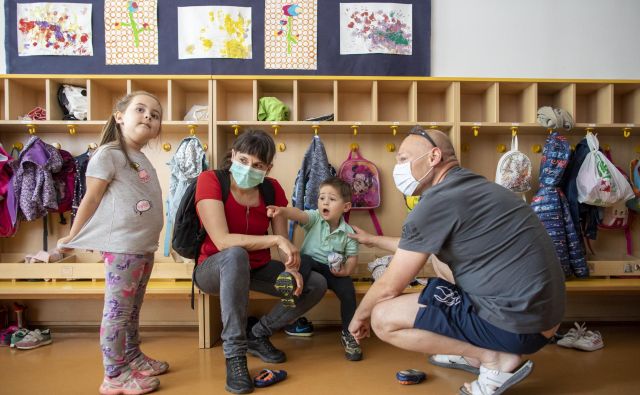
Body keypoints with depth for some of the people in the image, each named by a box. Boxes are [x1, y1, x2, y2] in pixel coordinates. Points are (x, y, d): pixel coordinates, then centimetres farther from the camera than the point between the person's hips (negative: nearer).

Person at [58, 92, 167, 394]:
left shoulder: (143, 160, 14)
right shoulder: (108, 154, -10)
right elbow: (91, 199, -8)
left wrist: (148, 243, 16)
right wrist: (72, 238, -2)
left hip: (144, 247, 8)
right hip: (122, 247, -8)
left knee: (132, 309, 19)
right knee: (117, 310, 1)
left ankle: (132, 357, 33)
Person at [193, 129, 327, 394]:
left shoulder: (272, 188, -5)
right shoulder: (210, 180, -19)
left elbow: (284, 241, -5)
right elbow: (222, 241, -28)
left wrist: (291, 268, -25)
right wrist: (275, 239, -31)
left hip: (257, 269, 5)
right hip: (215, 269, -5)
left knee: (316, 285, -10)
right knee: (236, 255, -40)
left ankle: (258, 335, 6)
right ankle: (234, 355, -29)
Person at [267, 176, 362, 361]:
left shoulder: (348, 232, -3)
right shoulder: (315, 218, -6)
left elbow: (352, 256, 2)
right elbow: (299, 214, -27)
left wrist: (346, 270, -19)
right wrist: (283, 211, -48)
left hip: (333, 270, 1)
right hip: (309, 264, -1)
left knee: (348, 289, -22)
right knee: (302, 260, -33)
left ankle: (348, 333, -2)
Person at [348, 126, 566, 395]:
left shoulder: (438, 200, -17)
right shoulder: (469, 186, 12)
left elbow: (388, 288, -10)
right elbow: (419, 247, 29)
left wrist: (359, 317, 10)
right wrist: (374, 240, 37)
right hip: (536, 310, 10)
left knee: (382, 318, -8)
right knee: (440, 255, 25)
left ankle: (495, 359, -3)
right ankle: (471, 351, 20)